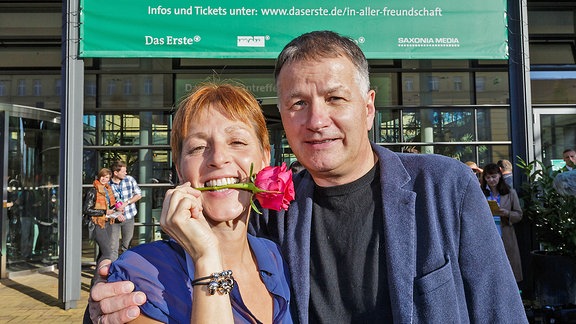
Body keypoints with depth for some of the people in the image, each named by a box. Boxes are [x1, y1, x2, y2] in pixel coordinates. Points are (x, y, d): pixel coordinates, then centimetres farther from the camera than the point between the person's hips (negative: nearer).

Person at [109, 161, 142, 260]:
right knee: (113, 247, 1)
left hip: (128, 217, 2)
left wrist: (126, 203, -11)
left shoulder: (130, 179, -3)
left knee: (127, 246, 11)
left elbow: (138, 194, 4)